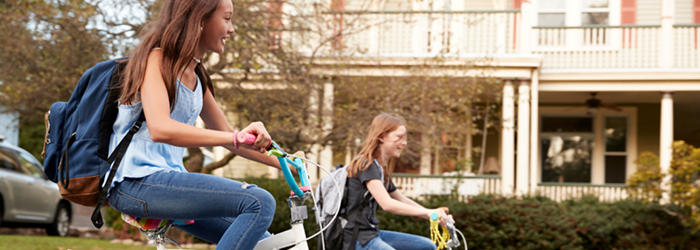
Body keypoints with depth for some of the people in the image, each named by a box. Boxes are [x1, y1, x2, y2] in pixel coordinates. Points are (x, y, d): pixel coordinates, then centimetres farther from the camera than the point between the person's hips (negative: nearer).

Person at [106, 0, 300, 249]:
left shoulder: (196, 77, 17)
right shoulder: (157, 58, -9)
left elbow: (224, 133, 26)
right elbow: (160, 129, -27)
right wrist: (236, 137, -36)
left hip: (168, 177, 9)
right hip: (136, 181, -9)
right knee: (259, 202, -24)